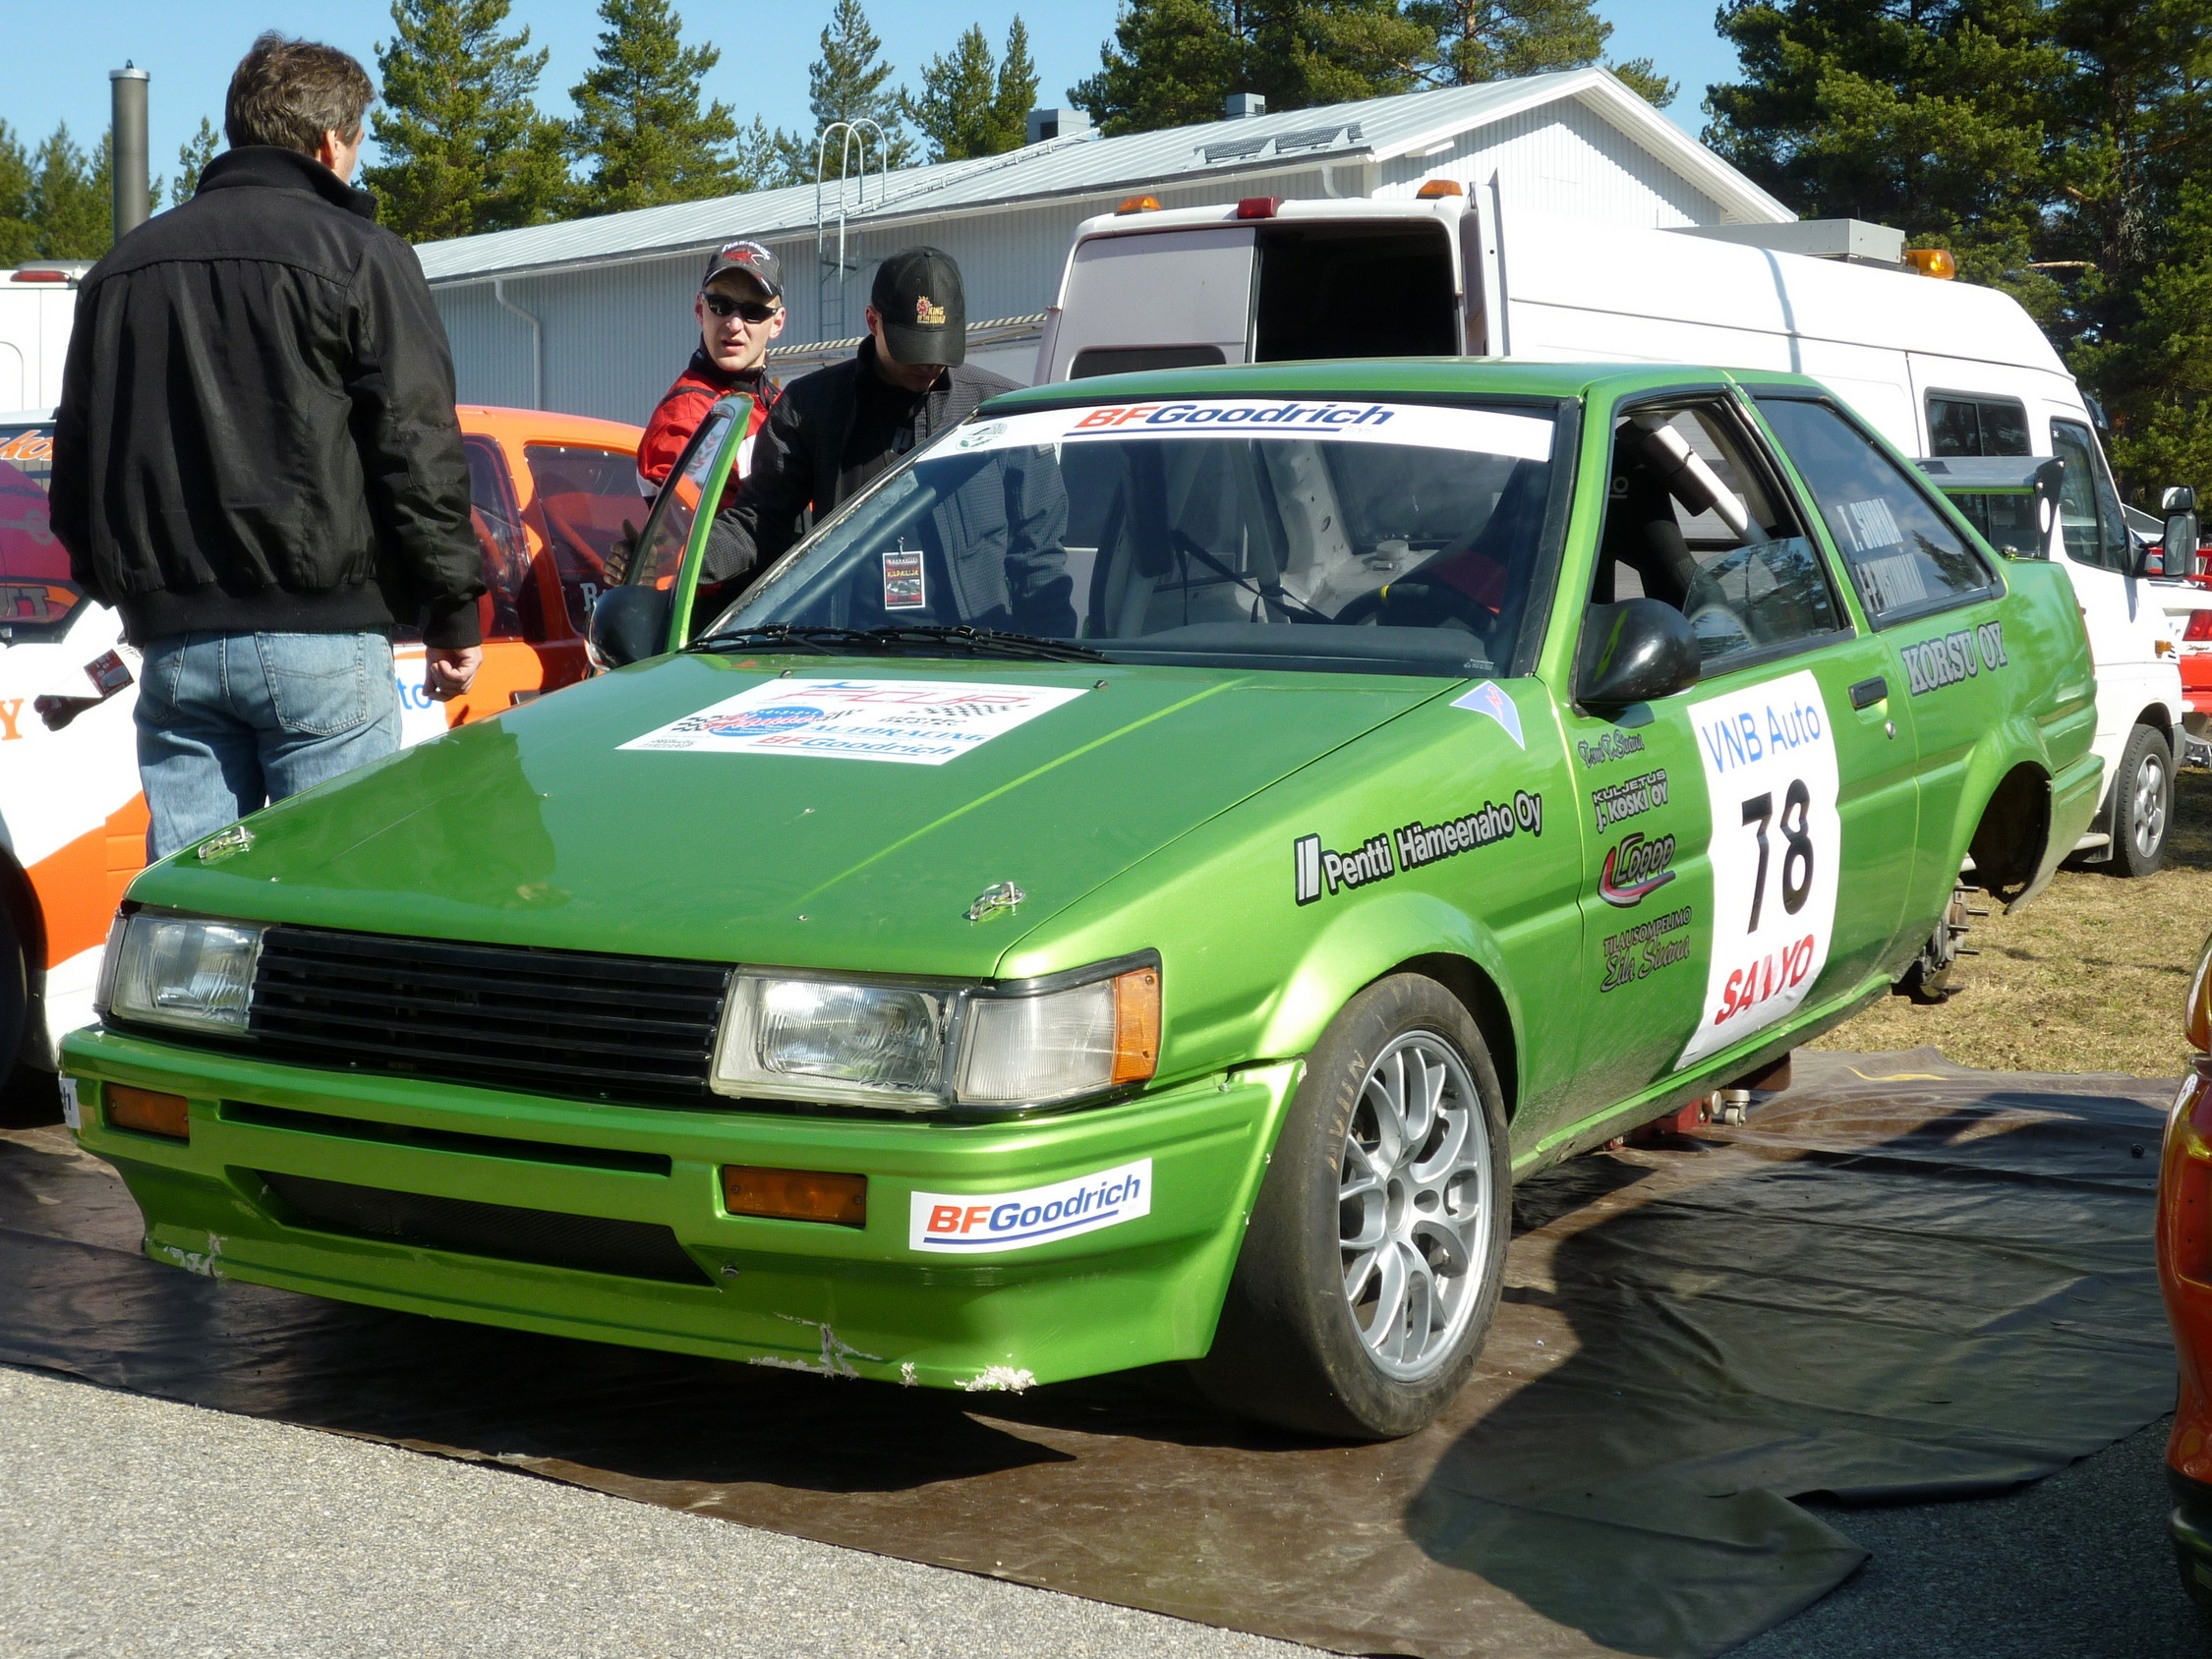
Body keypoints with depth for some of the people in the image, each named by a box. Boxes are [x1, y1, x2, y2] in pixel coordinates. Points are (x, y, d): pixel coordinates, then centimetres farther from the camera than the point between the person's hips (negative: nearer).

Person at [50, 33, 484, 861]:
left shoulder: (121, 268, 16)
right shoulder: (357, 256, -2)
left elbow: (76, 458, 19)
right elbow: (418, 452, -7)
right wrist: (454, 613, 0)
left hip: (172, 640, 5)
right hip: (319, 637, -5)